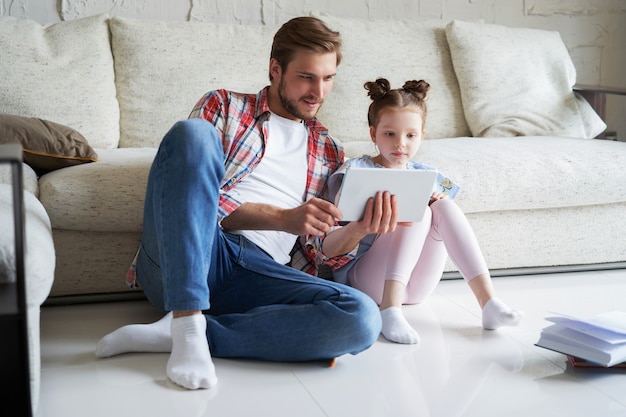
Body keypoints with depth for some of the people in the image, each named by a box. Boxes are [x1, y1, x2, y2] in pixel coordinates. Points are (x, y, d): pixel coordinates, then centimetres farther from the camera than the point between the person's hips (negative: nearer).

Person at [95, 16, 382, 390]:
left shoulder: (329, 152, 25)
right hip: (184, 259, -2)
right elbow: (195, 188, 0)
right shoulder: (224, 106, 16)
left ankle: (168, 334, -23)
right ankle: (187, 321, -32)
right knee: (192, 132, -27)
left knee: (362, 318, -28)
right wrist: (282, 218, -12)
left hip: (260, 273, 3)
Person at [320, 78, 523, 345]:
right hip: (362, 280, -4)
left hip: (416, 286, 4)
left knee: (444, 205, -17)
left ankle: (488, 302, -27)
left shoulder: (428, 177, 15)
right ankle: (390, 310, -39)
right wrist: (360, 229, -32)